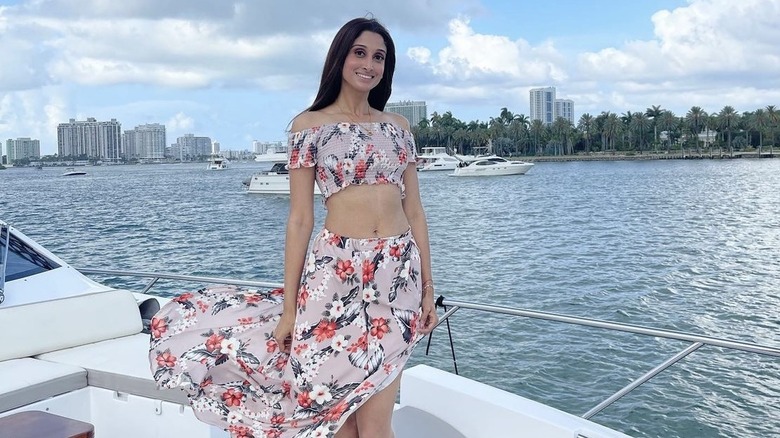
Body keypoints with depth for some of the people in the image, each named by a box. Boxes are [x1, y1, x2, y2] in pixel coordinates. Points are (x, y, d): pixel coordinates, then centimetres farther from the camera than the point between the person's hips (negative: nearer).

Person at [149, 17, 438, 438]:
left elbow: (414, 211, 12)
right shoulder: (310, 123, 1)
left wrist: (427, 286, 7)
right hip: (335, 270, -2)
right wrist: (289, 304, -5)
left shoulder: (398, 126, 12)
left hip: (398, 271, 3)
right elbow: (300, 218, -2)